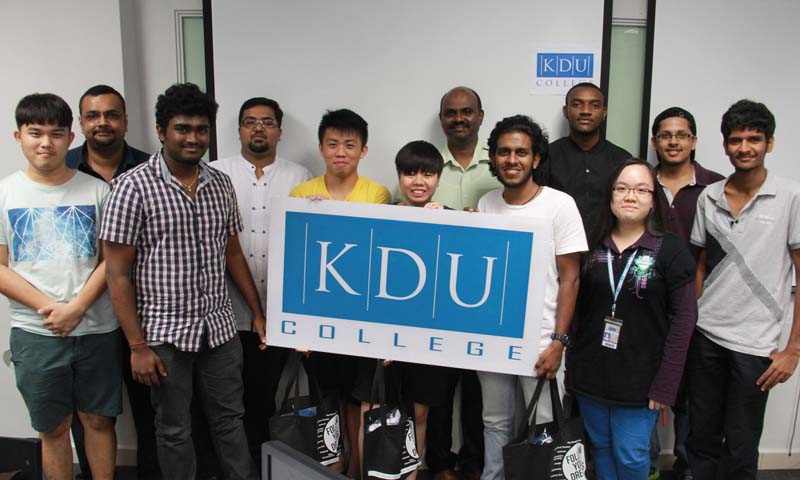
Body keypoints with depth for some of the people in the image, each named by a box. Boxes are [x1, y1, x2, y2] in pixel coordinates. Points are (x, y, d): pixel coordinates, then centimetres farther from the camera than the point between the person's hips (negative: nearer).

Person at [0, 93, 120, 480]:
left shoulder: (97, 191, 0)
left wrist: (76, 308, -13)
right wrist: (49, 307, -13)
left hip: (97, 330, 0)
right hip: (35, 334, 0)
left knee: (99, 419, 12)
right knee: (53, 428, 12)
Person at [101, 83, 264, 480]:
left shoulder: (220, 184, 4)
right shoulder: (133, 186, -11)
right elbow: (118, 273, -10)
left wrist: (258, 313, 11)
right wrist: (137, 346, -12)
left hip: (220, 328, 4)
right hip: (165, 334, -4)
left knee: (230, 420, 16)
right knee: (174, 431, 13)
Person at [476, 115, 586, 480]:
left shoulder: (560, 205, -8)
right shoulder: (485, 205, 4)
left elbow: (570, 279, -7)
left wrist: (558, 341, -12)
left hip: (539, 341, -4)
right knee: (495, 423, 17)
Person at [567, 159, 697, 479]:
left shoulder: (671, 250, -6)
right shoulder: (592, 246, 3)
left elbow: (684, 318, -8)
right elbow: (577, 310, 6)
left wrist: (666, 384, -12)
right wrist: (571, 370, 2)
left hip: (639, 377, -3)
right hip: (591, 373, 3)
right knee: (601, 448, 15)